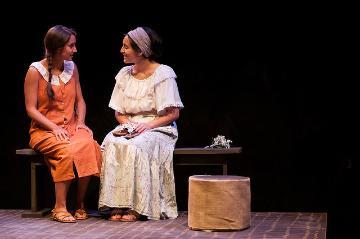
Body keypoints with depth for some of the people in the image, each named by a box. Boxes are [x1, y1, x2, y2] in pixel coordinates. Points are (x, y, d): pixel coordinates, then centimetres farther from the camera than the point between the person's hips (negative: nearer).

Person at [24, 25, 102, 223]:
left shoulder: (71, 67, 11)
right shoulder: (35, 71, -5)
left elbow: (80, 101, 18)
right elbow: (31, 109, -5)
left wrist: (80, 122, -1)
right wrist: (54, 127, -17)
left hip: (71, 127, 4)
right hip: (44, 130, -4)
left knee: (88, 145, -31)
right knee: (67, 150, -36)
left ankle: (80, 204, -18)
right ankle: (60, 208, -24)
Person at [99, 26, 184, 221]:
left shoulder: (163, 74, -5)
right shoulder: (124, 74, 12)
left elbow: (173, 114, -7)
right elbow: (119, 112, 15)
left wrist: (148, 125, -19)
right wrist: (128, 124, -7)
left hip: (158, 129, -4)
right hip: (129, 127, 5)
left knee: (135, 147, -36)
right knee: (112, 145, -29)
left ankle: (137, 207, -31)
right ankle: (117, 205, -30)